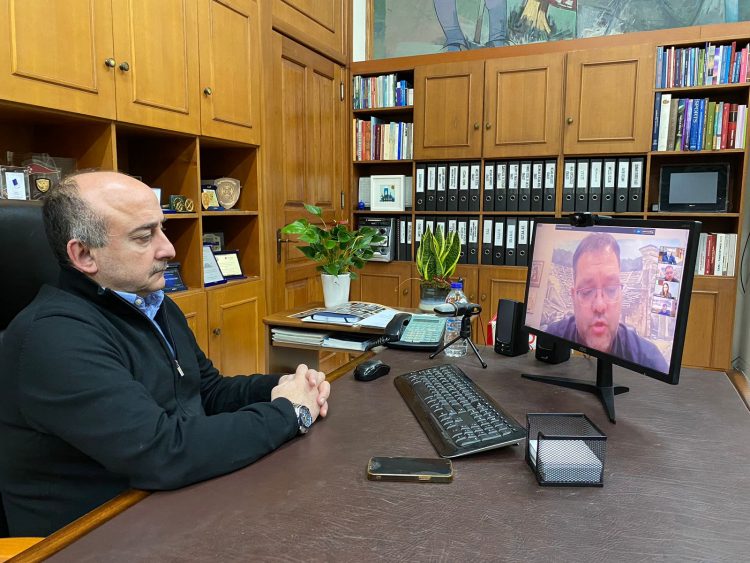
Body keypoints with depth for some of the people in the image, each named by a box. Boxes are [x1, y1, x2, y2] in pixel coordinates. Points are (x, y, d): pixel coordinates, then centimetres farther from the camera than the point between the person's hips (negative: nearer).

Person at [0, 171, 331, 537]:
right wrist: (289, 411, -18)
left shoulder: (156, 305, 7)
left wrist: (280, 387, -5)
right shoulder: (55, 336, -22)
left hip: (180, 501, 8)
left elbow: (209, 392, 14)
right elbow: (163, 453, -29)